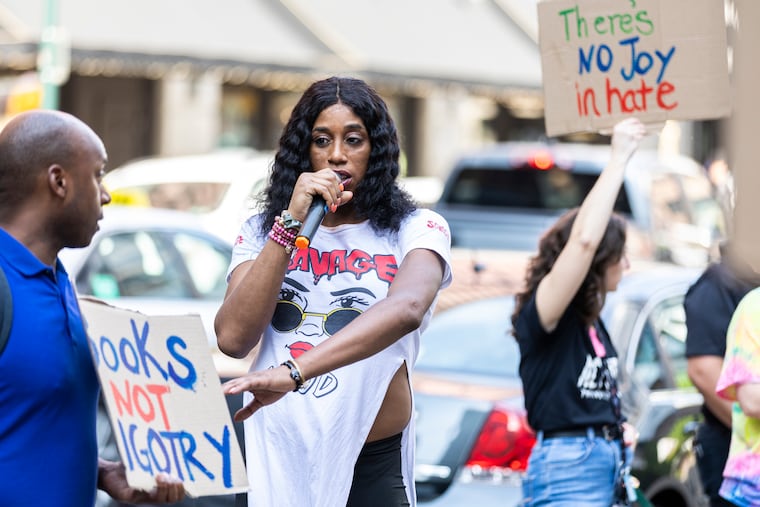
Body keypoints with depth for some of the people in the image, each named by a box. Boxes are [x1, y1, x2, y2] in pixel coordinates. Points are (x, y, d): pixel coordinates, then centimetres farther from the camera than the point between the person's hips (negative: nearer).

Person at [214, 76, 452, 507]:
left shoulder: (415, 229, -3)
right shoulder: (263, 232, 5)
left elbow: (406, 308, -24)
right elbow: (233, 339, -9)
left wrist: (293, 372, -36)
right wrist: (292, 224, -14)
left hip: (372, 466, -2)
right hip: (274, 459, 2)